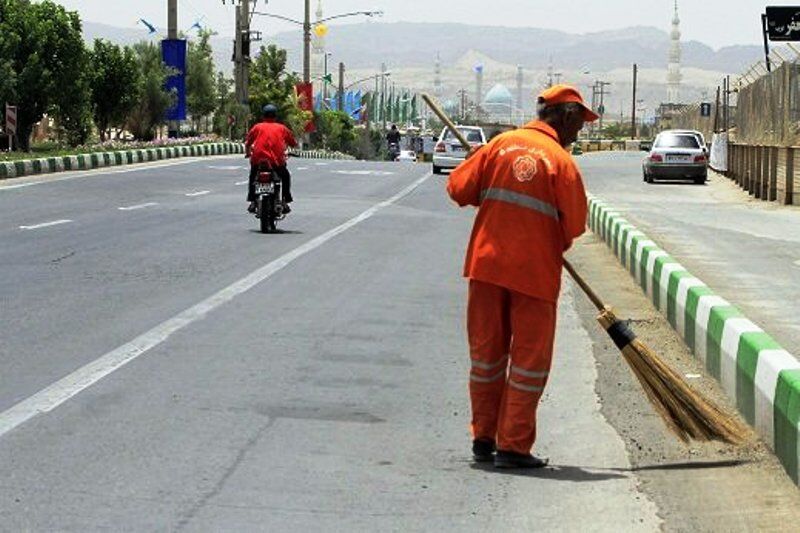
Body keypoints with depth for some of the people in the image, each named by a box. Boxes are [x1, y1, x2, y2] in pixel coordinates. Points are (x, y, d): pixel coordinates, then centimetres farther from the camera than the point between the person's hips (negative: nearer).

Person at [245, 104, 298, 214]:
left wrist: (248, 153, 29)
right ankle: (285, 202, 14)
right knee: (285, 177, 26)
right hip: (277, 161, 0)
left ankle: (252, 201, 16)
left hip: (258, 161, 0)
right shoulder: (281, 128, 13)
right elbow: (294, 143, 17)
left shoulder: (258, 127, 12)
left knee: (252, 177, 27)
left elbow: (248, 144, 10)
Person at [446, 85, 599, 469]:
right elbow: (574, 225, -8)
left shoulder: (501, 144, 3)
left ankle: (483, 437, 20)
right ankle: (513, 445, 3)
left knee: (486, 351, 14)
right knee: (530, 358, 4)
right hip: (535, 270, -4)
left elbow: (459, 188, 1)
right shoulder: (560, 160, -7)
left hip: (487, 262, 4)